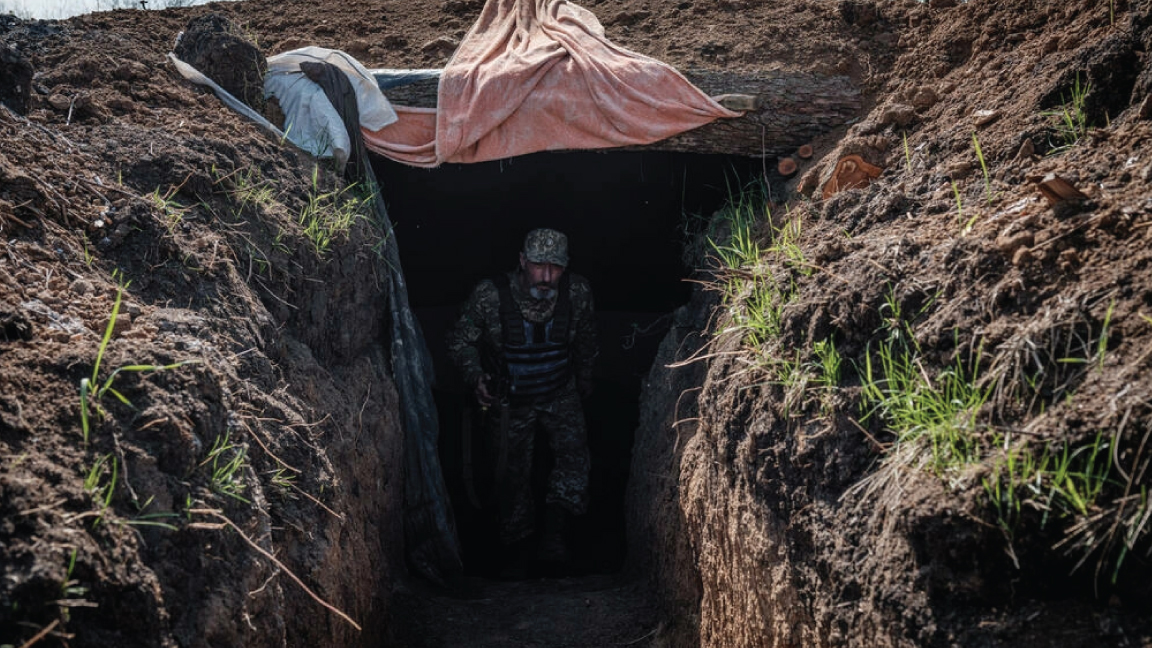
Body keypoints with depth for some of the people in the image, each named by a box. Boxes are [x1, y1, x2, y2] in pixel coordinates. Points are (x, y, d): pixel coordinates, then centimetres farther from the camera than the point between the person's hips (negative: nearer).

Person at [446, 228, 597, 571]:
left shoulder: (578, 292, -17)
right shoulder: (490, 295, -24)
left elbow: (585, 340, 4)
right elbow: (461, 340, -9)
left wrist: (584, 382, 18)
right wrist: (476, 377, -26)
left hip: (559, 393, 2)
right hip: (510, 399, -1)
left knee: (574, 449, -20)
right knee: (513, 473, 6)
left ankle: (552, 533, -14)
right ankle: (517, 551, 26)